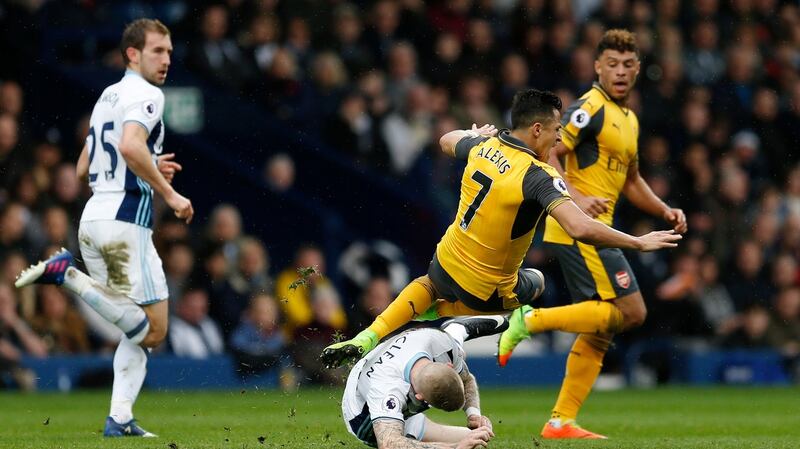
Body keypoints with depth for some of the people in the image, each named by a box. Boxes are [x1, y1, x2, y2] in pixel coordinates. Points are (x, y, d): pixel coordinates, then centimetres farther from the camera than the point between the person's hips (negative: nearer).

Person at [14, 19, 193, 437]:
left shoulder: (107, 96, 20)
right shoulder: (145, 94, -8)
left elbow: (83, 168, 25)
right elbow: (131, 146, -27)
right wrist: (169, 194, -19)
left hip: (93, 216, 9)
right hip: (126, 218, -9)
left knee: (139, 330, 13)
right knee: (152, 330, -7)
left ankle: (120, 418, -2)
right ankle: (68, 274, -17)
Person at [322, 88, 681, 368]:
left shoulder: (483, 146, -6)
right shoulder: (537, 176, -28)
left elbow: (448, 141, 20)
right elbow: (580, 228, -40)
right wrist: (638, 243, -30)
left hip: (445, 266, 5)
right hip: (486, 293, -5)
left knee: (428, 285, 41)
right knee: (535, 282, 29)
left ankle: (369, 337, 17)